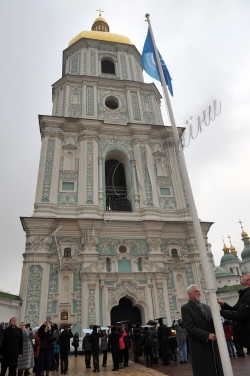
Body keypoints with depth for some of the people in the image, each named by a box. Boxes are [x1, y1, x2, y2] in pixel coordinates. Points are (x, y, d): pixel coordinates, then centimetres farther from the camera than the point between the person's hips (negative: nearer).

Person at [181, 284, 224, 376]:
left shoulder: (206, 307, 15)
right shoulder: (185, 308, -7)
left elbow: (213, 322, 11)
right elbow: (189, 327, -15)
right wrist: (207, 335, -19)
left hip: (213, 344, 6)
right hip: (200, 346, -6)